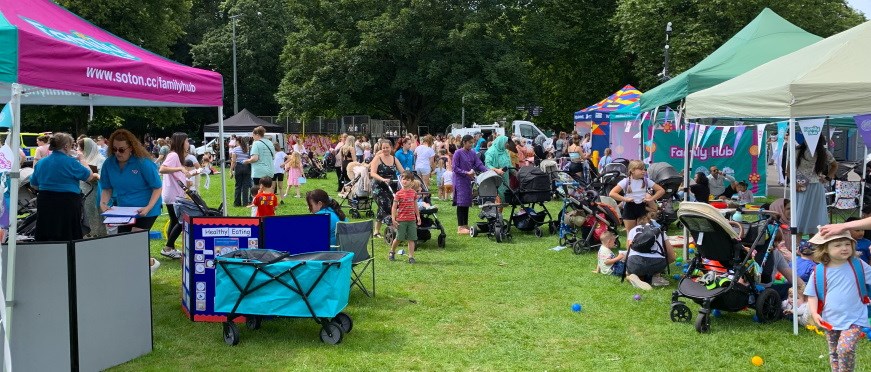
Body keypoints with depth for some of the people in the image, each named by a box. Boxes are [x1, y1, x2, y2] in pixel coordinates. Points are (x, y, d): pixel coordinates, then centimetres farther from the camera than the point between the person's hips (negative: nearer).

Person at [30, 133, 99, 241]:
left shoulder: (40, 163, 7)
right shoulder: (70, 162, -11)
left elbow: (34, 185, 17)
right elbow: (89, 177, -2)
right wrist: (80, 160, 9)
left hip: (44, 204, 6)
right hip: (67, 203, -5)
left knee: (44, 238, 11)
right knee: (68, 237, 3)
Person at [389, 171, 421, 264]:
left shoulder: (414, 193, 5)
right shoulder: (399, 194, -6)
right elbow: (394, 207, -5)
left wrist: (418, 216, 14)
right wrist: (393, 219, -10)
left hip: (412, 220, 3)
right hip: (401, 220, -3)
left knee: (411, 239, 2)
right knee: (399, 238, 5)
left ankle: (411, 256, 7)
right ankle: (392, 251, 29)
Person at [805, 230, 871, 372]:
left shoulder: (858, 266, -5)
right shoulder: (819, 271, -6)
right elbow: (812, 295, -1)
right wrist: (814, 313, -12)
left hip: (854, 319, -2)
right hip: (830, 321, 2)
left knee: (845, 349, -22)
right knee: (834, 353, 16)